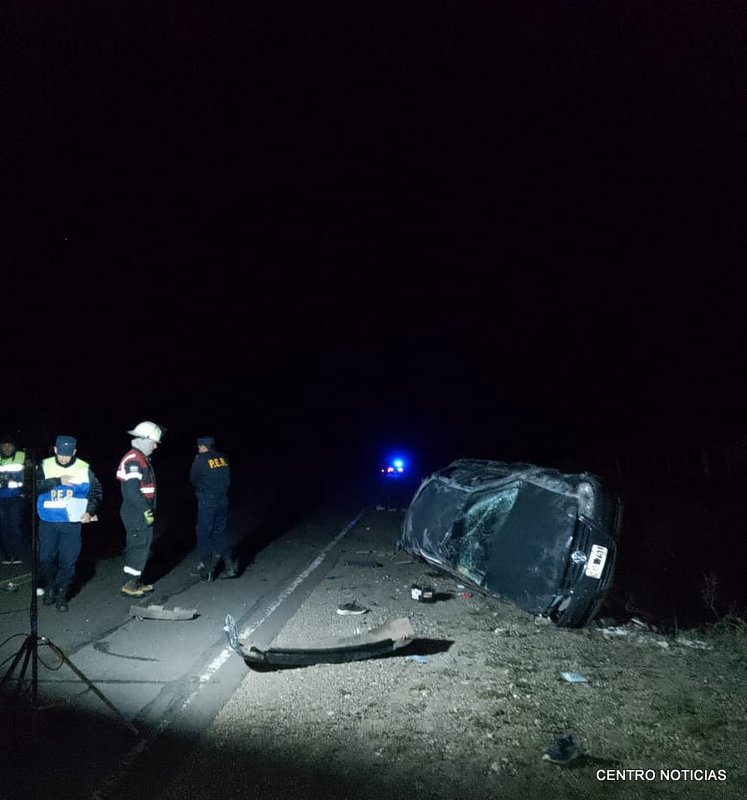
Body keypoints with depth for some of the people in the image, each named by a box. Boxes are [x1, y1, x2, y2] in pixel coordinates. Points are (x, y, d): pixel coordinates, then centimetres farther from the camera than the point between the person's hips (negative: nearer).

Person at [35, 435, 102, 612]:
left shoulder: (84, 469, -3)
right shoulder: (45, 466, -1)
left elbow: (96, 492, 3)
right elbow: (35, 485, -16)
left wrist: (90, 511, -9)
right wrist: (58, 481, -24)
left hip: (72, 523, -1)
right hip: (48, 522, 1)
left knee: (68, 560, 1)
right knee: (46, 557, 10)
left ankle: (62, 595, 17)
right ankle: (49, 588, 33)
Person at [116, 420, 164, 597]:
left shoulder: (141, 458, 15)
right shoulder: (133, 460, -17)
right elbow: (132, 490, -24)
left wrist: (148, 509, 17)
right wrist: (146, 510, -22)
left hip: (141, 512, 10)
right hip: (136, 513, -10)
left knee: (140, 546, 16)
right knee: (140, 546, -5)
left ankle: (137, 581, 25)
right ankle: (130, 585, 4)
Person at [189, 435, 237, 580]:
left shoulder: (200, 460, -11)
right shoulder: (223, 458, 3)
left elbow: (193, 479, 1)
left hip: (207, 502, -5)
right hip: (223, 501, 5)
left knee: (204, 536, 7)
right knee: (221, 533, 15)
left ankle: (208, 570, 9)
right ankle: (230, 566, 15)